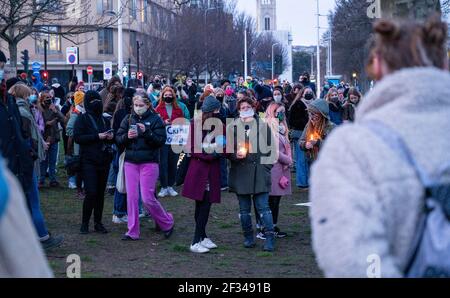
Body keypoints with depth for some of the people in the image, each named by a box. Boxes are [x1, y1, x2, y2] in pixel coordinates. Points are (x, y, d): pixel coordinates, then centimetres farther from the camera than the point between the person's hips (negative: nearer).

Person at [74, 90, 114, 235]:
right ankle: (85, 223, 3)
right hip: (89, 161, -5)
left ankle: (98, 222, 15)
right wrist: (97, 136, -18)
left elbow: (112, 139, 24)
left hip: (104, 161, 5)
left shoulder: (105, 120, 15)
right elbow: (77, 137, -12)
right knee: (91, 192, -11)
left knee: (100, 193, 7)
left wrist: (111, 136, 0)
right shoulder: (82, 119, -1)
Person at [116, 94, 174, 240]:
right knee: (131, 198, 3)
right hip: (130, 162, 4)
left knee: (148, 198, -6)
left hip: (149, 163, -4)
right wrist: (127, 136, -14)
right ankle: (132, 232, 11)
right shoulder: (128, 119, 9)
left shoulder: (155, 119, -2)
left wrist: (146, 132, -21)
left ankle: (167, 222, 16)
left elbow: (161, 140, -9)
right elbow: (118, 138, 6)